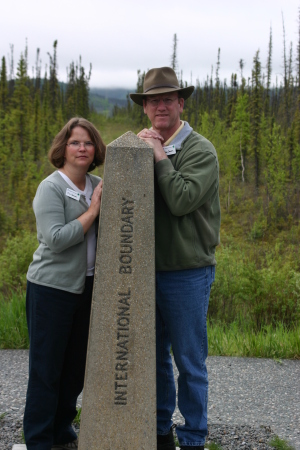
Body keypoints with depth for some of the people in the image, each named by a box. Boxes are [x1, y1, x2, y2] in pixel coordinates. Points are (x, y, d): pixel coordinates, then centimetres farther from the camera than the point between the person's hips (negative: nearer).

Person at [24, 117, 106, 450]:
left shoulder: (98, 185, 8)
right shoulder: (51, 188, -11)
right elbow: (56, 239, -20)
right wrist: (92, 211, -18)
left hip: (86, 286, 7)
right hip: (52, 288, -7)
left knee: (76, 364, 14)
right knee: (46, 367, 1)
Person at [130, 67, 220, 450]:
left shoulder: (200, 151, -9)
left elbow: (182, 200, -23)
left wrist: (159, 156, -17)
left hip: (188, 272, -6)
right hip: (148, 270, 6)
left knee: (189, 361, 3)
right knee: (154, 355, 16)